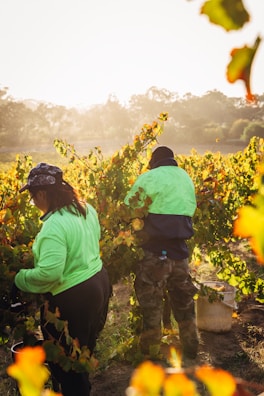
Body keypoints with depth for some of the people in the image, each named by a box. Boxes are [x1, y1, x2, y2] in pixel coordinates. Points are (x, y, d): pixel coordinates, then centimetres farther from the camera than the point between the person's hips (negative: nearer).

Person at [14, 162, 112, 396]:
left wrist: (20, 279, -15)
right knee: (82, 351, 29)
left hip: (72, 298, -9)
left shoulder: (54, 225, -28)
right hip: (98, 281, 9)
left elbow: (48, 273, -33)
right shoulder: (86, 209, 0)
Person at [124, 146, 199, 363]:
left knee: (151, 301, 8)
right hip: (180, 249, 6)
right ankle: (191, 347, 31)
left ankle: (150, 351, 18)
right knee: (183, 300, 19)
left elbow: (128, 209, -6)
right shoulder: (187, 178, 13)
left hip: (156, 250, -6)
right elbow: (191, 209, 17)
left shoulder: (149, 178, -6)